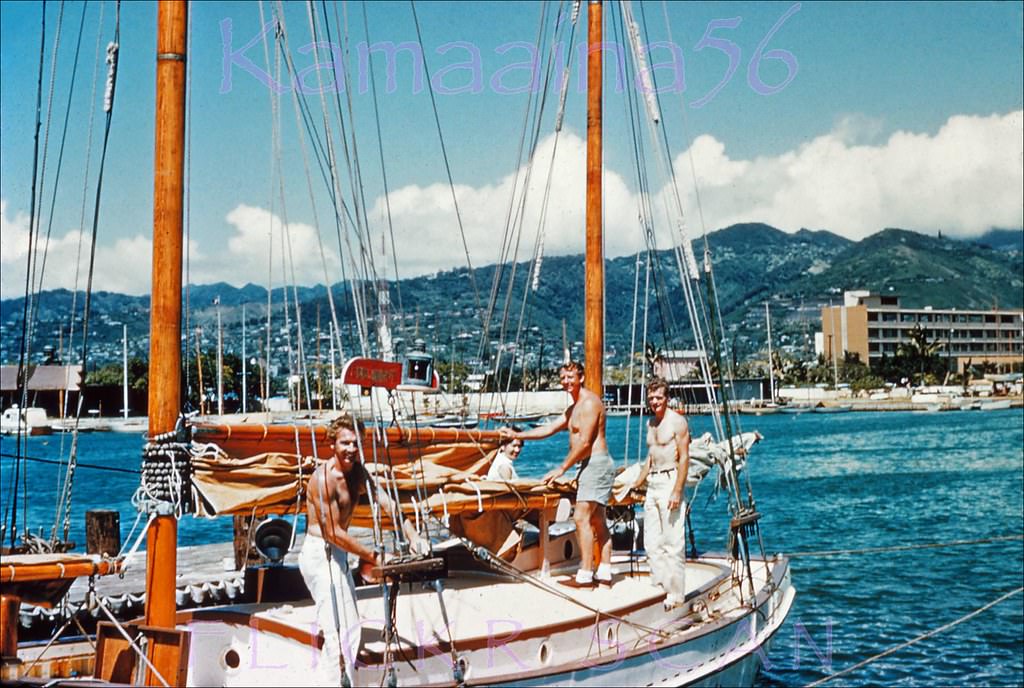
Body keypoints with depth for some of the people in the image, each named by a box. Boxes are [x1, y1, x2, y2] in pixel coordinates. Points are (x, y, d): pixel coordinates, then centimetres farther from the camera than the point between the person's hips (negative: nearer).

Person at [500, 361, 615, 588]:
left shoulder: (589, 403, -13)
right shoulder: (574, 408, 21)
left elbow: (584, 443, -18)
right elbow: (549, 429, 24)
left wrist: (561, 469, -13)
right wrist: (516, 435, 18)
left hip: (596, 464, -11)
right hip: (590, 465, 11)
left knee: (581, 517, -14)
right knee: (597, 520, 9)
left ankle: (585, 576, -14)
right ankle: (604, 573, 11)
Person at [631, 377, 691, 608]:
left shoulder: (677, 421, -8)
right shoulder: (651, 423, 16)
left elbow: (684, 458, -13)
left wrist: (677, 491, -20)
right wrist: (636, 486, 25)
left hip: (670, 480, -8)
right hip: (653, 483, 8)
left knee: (673, 541, -7)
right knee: (651, 541, 8)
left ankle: (676, 593, -4)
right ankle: (658, 585, 15)